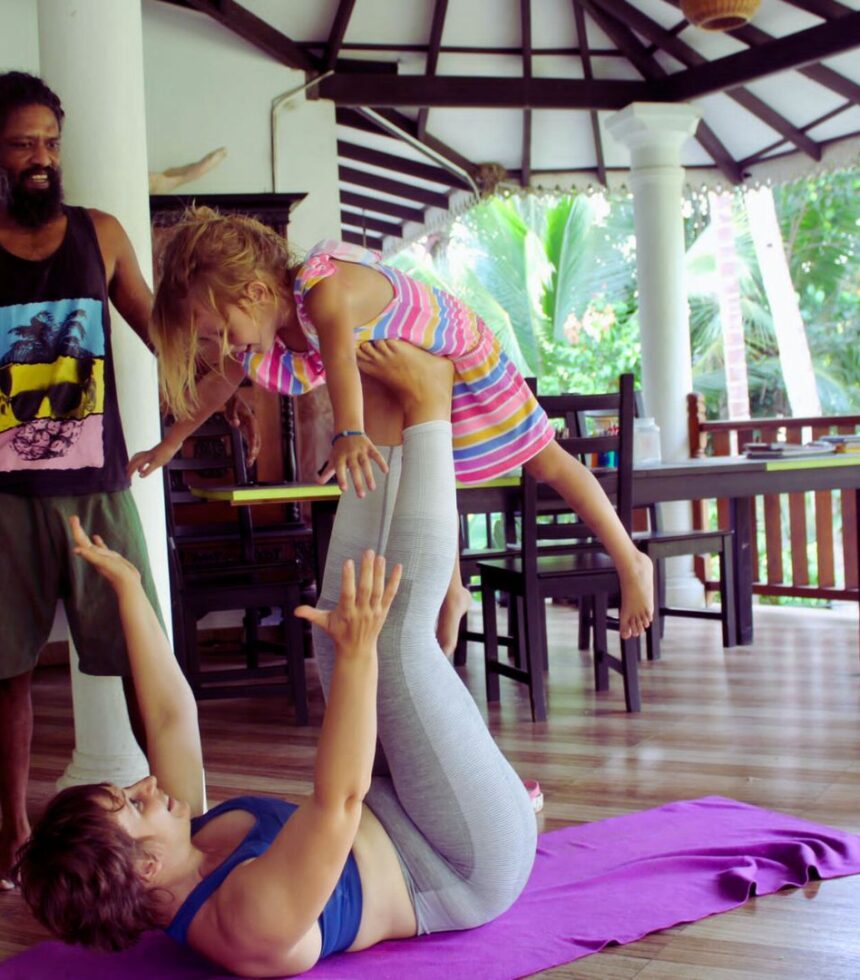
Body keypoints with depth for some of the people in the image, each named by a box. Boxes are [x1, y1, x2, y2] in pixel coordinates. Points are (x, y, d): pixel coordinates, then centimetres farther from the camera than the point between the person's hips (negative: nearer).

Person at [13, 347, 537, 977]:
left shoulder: (182, 849, -9)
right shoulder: (251, 919, -33)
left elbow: (172, 717, 1)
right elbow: (337, 799, -46)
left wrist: (128, 588, 2)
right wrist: (358, 652, -52)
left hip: (392, 821, 8)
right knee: (396, 638, -23)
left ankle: (393, 416, 8)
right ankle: (427, 405, -10)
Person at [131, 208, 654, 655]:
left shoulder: (324, 289, -43)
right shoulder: (263, 325, -18)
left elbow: (341, 358, -63)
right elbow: (221, 380, 0)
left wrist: (349, 434, -79)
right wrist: (170, 444, 4)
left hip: (463, 356, -7)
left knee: (547, 462, 4)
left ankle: (631, 563, 19)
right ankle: (452, 595, 34)